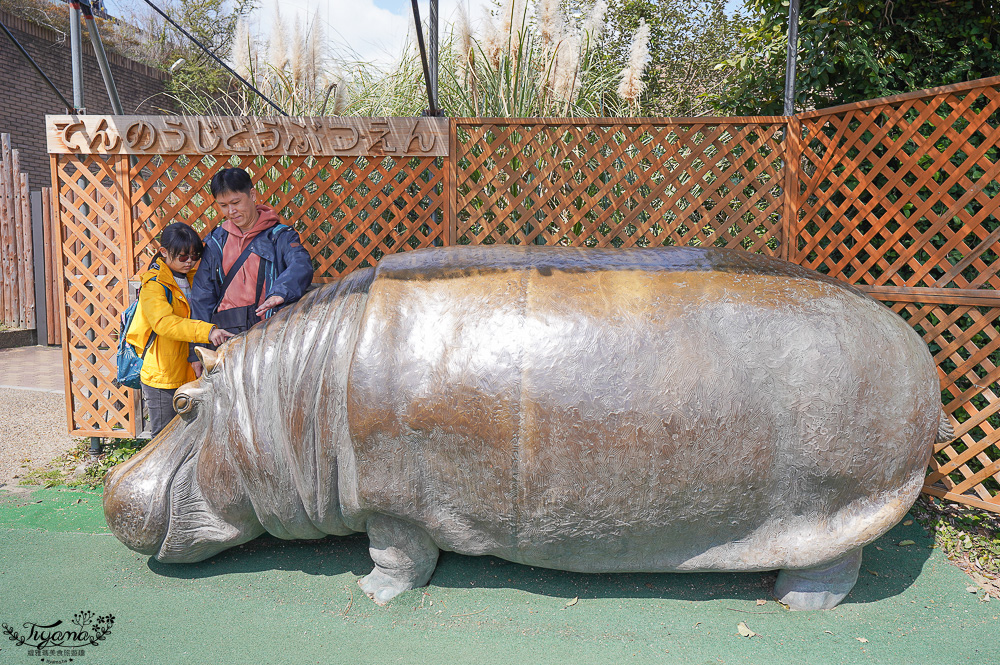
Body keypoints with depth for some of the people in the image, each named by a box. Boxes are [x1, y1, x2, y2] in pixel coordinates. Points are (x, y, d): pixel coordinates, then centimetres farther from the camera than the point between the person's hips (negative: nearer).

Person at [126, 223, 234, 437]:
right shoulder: (153, 284, -15)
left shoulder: (192, 277, 9)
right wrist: (206, 331, -45)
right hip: (161, 378, -7)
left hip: (188, 374, 7)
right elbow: (163, 322, -32)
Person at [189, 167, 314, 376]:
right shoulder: (216, 241, 16)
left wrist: (280, 292, -37)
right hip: (223, 336, 3)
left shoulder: (280, 236, 5)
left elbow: (301, 266, -15)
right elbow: (202, 296, 18)